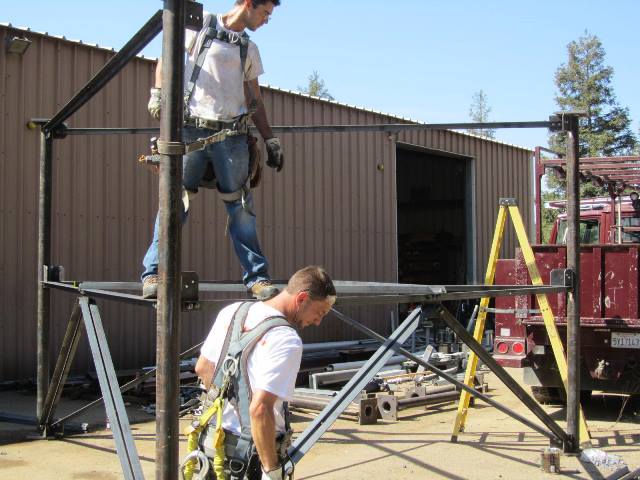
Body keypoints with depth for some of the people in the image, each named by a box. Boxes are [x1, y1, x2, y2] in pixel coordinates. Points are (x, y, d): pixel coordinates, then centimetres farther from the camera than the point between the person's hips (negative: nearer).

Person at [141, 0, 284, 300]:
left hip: (232, 136, 4)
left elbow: (255, 100, 22)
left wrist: (270, 140, 16)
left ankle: (257, 277, 9)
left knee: (241, 207, 3)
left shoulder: (249, 49, 20)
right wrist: (158, 93, -8)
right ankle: (154, 273, -1)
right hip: (191, 130, -4)